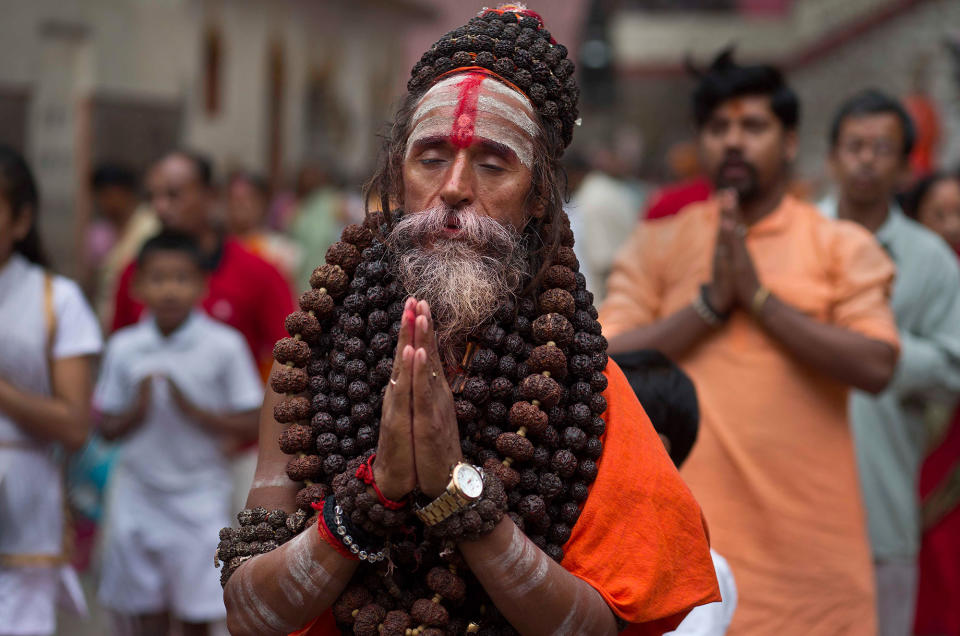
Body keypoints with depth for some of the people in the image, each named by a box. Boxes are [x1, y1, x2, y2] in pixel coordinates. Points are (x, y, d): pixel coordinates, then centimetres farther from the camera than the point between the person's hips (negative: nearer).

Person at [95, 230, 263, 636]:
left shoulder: (224, 346, -6)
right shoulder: (123, 348, 0)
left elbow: (250, 424, -6)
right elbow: (107, 428, 5)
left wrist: (192, 409, -18)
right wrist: (138, 409, -14)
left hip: (198, 499, -2)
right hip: (136, 498, 2)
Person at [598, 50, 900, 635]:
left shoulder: (843, 247, 6)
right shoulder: (655, 246, 10)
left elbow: (877, 367, -8)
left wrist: (757, 294, -9)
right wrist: (710, 302, -8)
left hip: (810, 540, 0)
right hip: (688, 537, 0)